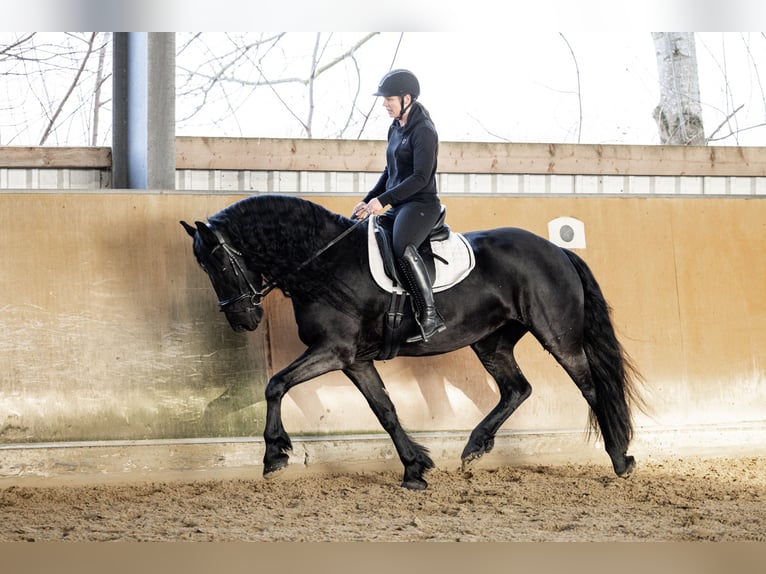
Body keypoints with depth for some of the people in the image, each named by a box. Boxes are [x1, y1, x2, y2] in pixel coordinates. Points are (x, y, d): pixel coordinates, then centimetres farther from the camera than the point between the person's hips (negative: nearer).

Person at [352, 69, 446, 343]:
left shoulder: (423, 132, -13)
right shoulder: (396, 128, 15)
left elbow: (420, 178, -20)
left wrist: (383, 199, -22)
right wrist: (368, 201, 14)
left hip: (421, 205, -10)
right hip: (398, 207, 10)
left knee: (402, 247, -36)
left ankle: (430, 316, -36)